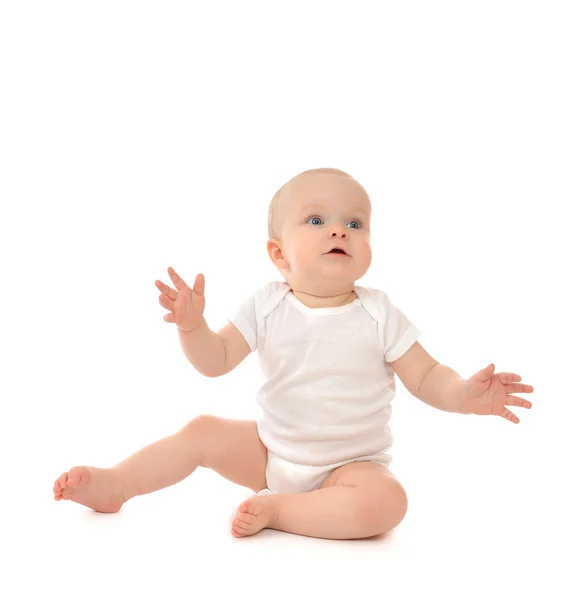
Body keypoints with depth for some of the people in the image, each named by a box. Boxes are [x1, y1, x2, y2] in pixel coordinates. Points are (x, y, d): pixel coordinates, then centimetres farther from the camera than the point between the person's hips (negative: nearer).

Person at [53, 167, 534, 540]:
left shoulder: (378, 316, -12)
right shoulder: (266, 307, -8)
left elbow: (426, 378, -10)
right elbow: (216, 362, -6)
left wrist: (464, 395, -32)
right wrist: (192, 326, -26)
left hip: (350, 464, -2)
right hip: (269, 451, 3)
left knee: (386, 501, -30)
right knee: (203, 432, -5)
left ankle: (275, 509, -21)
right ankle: (113, 484, 7)